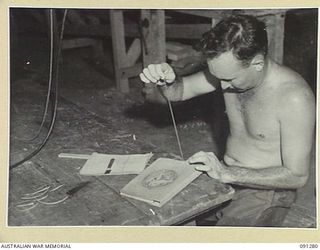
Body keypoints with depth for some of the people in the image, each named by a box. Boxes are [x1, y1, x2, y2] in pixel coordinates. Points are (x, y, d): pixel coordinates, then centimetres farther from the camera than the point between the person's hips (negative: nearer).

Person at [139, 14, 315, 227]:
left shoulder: (294, 98, -26)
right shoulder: (231, 70, -7)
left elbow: (297, 176, -23)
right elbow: (180, 91, 4)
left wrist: (227, 174, -27)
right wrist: (168, 80, -21)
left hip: (264, 191, -6)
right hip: (226, 177, 6)